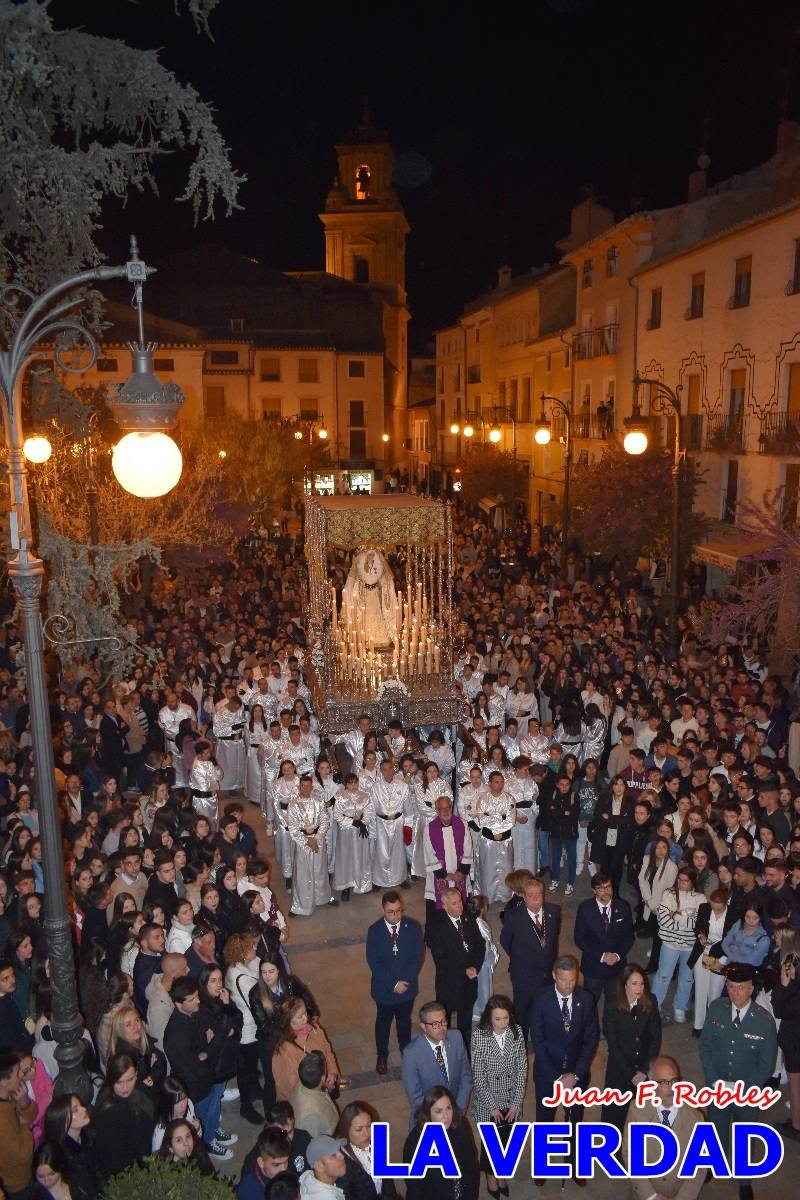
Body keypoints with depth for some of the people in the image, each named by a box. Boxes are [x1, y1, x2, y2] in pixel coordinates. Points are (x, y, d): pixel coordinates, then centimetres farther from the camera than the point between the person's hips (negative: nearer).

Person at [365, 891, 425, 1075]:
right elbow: (374, 963, -17)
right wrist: (393, 984, -20)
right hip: (384, 989, -1)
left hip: (408, 986, 1)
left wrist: (406, 981, -20)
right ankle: (382, 1056, 43)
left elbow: (418, 957, -11)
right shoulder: (374, 931, -19)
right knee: (383, 1022, 20)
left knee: (404, 1020, 23)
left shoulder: (413, 927, -15)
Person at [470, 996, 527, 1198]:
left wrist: (516, 1103, -8)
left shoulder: (516, 1032, -14)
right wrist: (492, 1106, -13)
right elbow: (478, 1076, -18)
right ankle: (490, 1175, 44)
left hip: (512, 1099, 3)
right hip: (487, 1101, -3)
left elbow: (522, 1069, -7)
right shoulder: (480, 1036, -24)